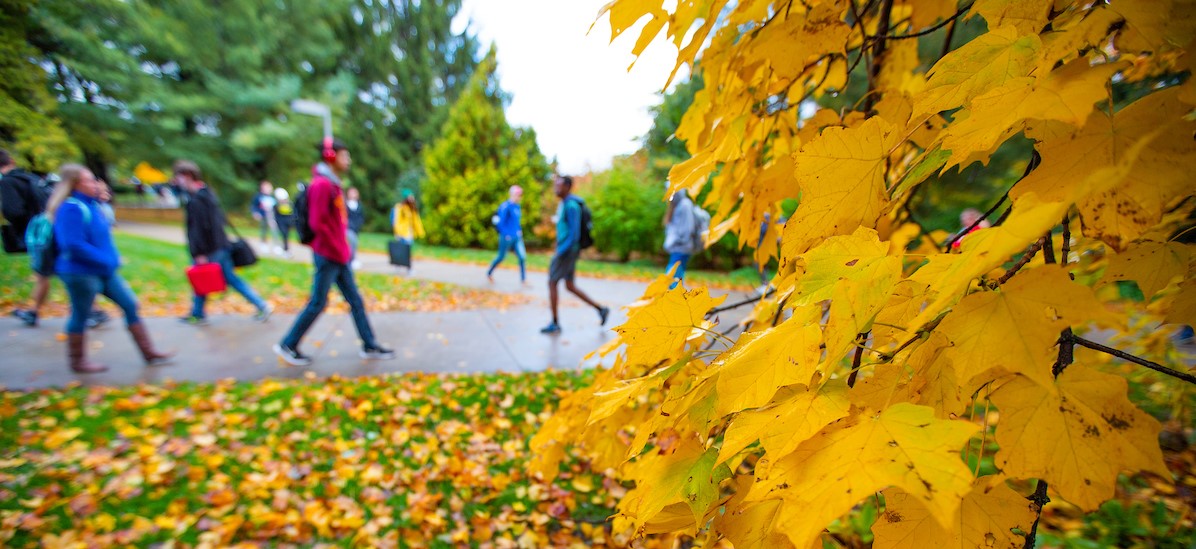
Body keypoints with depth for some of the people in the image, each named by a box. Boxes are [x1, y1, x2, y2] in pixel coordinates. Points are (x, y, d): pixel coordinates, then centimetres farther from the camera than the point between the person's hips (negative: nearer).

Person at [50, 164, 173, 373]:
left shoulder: (92, 204, 9)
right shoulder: (71, 209, -18)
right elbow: (74, 244, -25)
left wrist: (112, 258, 9)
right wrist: (105, 260, -20)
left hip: (104, 271, 9)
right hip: (81, 273, -9)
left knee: (130, 304, 8)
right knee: (80, 316, 6)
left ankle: (149, 353, 14)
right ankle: (78, 361, 23)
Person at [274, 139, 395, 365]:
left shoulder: (333, 183, 13)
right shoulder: (322, 184, -16)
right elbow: (317, 223, -21)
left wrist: (343, 247, 13)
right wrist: (339, 250, -16)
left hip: (339, 256, 9)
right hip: (328, 256, -9)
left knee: (355, 300, 10)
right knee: (317, 303, 2)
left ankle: (369, 346, 18)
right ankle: (287, 346, 20)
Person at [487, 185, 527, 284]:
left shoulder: (517, 206, 9)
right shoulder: (506, 206, -14)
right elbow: (500, 222, -15)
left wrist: (519, 231, 11)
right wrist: (505, 234, -14)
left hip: (517, 237, 7)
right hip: (507, 238, -7)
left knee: (522, 257, -3)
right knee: (501, 257, 7)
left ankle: (523, 279, 3)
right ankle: (489, 273, 30)